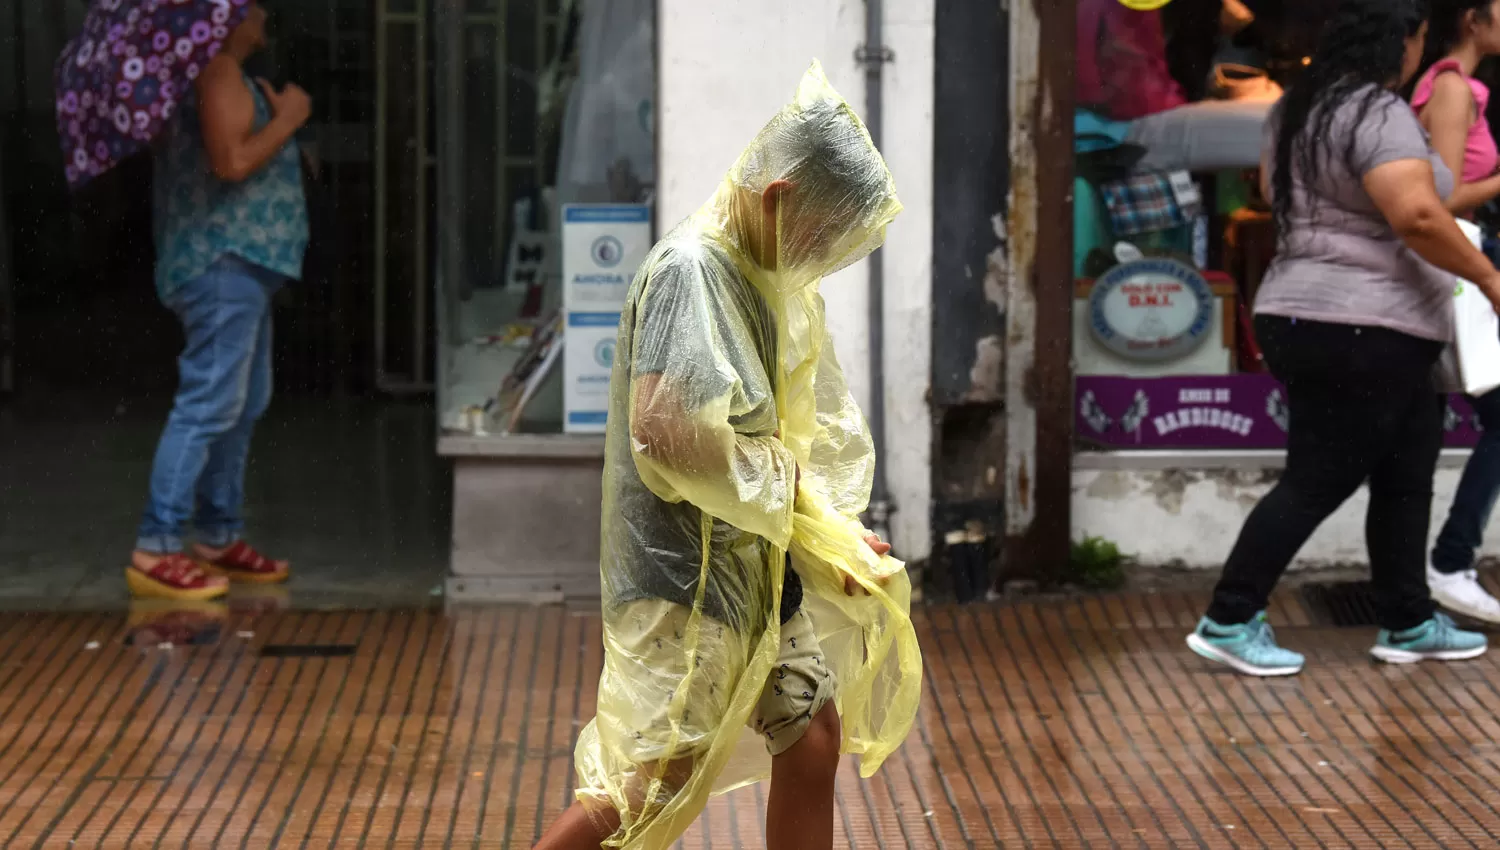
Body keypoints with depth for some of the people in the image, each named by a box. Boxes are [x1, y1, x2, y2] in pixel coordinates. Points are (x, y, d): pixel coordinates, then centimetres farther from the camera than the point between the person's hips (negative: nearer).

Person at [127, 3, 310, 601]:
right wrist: (288, 118, -12)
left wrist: (277, 119, 14)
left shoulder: (226, 74, 19)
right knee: (208, 405, -12)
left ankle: (218, 538, 22)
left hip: (240, 264, 11)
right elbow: (232, 160, -24)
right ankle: (154, 552, -11)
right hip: (225, 264, -11)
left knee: (242, 406, 15)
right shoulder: (219, 71, -14)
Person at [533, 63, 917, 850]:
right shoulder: (691, 269, -19)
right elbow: (668, 430, -28)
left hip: (762, 568, 9)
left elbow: (817, 425, 15)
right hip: (684, 573, -9)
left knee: (812, 742, 9)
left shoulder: (777, 280, 9)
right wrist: (786, 491, -14)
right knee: (660, 785, -4)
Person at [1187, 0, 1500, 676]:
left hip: (1304, 318, 10)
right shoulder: (1378, 114, -17)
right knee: (1316, 483, -3)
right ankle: (1228, 622, 2)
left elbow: (1273, 190, 27)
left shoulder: (1303, 107, 13)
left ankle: (1408, 625, 22)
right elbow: (1418, 216, -27)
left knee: (1405, 476, 15)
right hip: (1361, 334, -10)